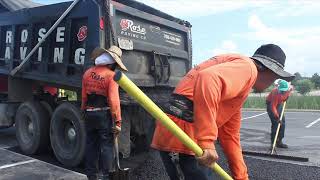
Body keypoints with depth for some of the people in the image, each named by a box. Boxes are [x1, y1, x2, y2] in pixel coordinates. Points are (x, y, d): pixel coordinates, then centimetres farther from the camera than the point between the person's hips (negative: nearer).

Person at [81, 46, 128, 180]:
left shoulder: (88, 73, 4)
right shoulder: (111, 75, -12)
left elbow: (84, 96, 7)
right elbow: (114, 100, -19)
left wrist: (84, 111, 18)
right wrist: (117, 121, -17)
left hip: (89, 114, 5)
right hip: (104, 114, -5)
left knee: (91, 144, 15)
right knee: (106, 146, 3)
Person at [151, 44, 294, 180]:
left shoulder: (238, 91, 25)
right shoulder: (246, 67, -6)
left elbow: (230, 136, 27)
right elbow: (208, 80, -28)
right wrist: (207, 141, -28)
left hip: (189, 132, 10)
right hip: (181, 131, -10)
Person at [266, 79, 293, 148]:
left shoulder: (289, 89, -18)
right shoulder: (275, 93, -36)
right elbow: (273, 107, -38)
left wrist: (287, 96, -8)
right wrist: (277, 117, -45)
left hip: (280, 104, 7)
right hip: (271, 104, -7)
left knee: (282, 123, 6)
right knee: (275, 123, -15)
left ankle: (279, 141, 17)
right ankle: (273, 142, -9)